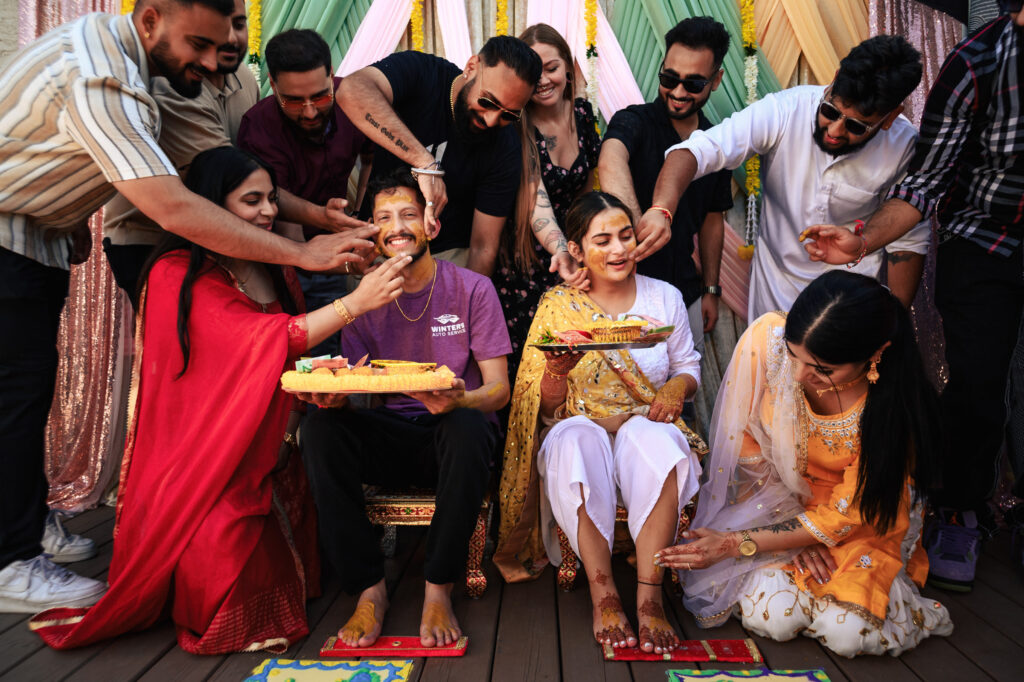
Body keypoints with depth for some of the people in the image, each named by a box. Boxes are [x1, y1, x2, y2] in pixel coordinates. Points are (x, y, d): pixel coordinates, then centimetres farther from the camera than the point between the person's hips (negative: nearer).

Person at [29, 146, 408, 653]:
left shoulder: (272, 268, 11)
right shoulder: (178, 273, -12)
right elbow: (261, 340, -23)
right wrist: (356, 303, -25)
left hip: (267, 449, 7)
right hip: (204, 453, -7)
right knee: (220, 545, -28)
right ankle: (218, 624, 4)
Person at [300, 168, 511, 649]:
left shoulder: (472, 289, -2)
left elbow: (499, 388, -6)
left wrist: (459, 400, -29)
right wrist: (333, 394, -21)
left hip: (453, 433, -2)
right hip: (391, 437, 3)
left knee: (467, 426, -37)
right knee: (321, 428, -26)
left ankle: (439, 589, -19)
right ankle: (368, 588, -16)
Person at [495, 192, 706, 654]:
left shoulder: (665, 297, 9)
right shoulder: (557, 305, 3)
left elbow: (688, 367, 15)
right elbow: (546, 405, 1)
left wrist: (676, 391, -9)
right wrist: (559, 370, -22)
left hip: (644, 426, 1)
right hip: (577, 430, -1)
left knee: (652, 436, -35)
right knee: (577, 437, -36)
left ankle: (649, 594, -33)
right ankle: (602, 592, -32)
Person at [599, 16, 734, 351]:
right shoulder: (634, 121, -13)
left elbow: (712, 220, 14)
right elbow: (611, 163, -38)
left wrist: (711, 289, 13)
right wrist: (638, 227, -55)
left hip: (686, 292, 5)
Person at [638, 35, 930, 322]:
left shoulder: (905, 147, -18)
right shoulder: (784, 110, -23)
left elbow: (909, 240, -6)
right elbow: (696, 150, -33)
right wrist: (662, 209, -51)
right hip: (775, 286, 0)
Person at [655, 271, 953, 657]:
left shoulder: (896, 401, -27)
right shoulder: (766, 338, -26)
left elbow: (846, 515, -19)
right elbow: (742, 439, -10)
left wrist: (734, 544, -23)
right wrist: (796, 531, -12)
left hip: (864, 525, 0)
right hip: (780, 503, 1)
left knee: (848, 633, -21)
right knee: (772, 617, -21)